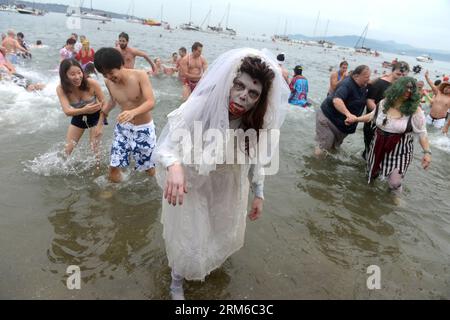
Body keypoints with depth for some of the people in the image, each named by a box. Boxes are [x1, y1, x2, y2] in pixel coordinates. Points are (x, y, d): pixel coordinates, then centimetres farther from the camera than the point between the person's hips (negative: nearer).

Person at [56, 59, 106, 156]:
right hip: (78, 117, 3)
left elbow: (104, 103, -19)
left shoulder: (92, 83, -30)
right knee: (68, 149, 9)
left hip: (95, 116, -2)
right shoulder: (61, 89, -24)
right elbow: (67, 111, -33)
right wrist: (84, 110, -54)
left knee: (94, 148, -6)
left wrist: (100, 124, -22)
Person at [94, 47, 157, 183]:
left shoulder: (140, 75, -20)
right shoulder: (108, 82, -5)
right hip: (123, 128, 4)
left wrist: (133, 112, -47)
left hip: (144, 129, -3)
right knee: (114, 167, -1)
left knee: (150, 170, 7)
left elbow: (151, 102, -29)